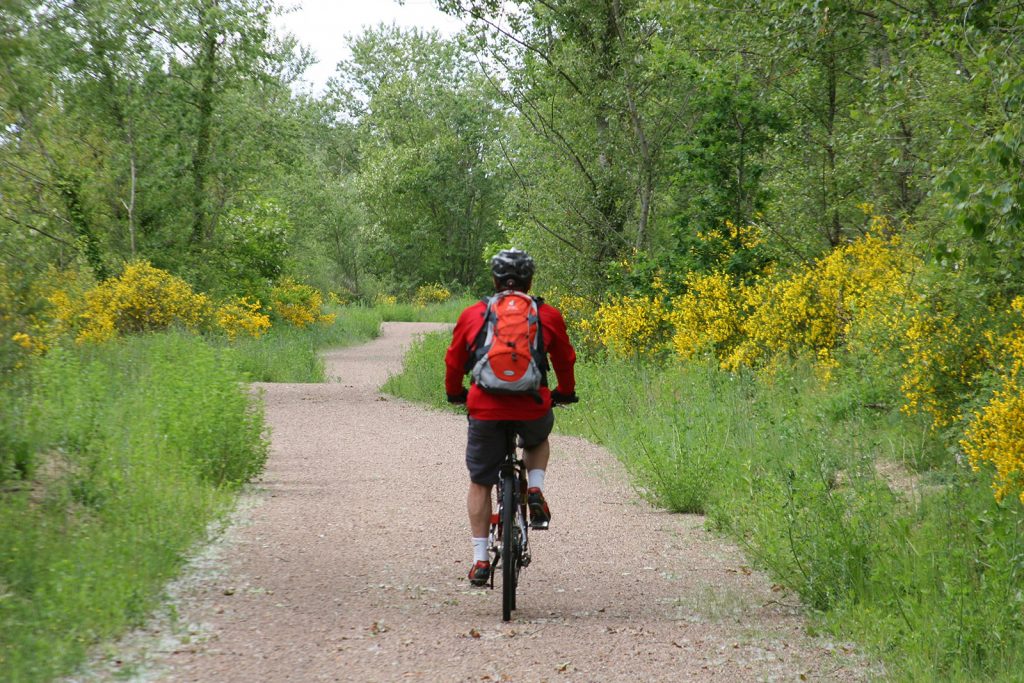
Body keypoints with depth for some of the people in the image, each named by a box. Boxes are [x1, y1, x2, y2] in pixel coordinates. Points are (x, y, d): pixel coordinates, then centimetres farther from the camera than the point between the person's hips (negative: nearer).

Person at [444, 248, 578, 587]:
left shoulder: (472, 315, 9)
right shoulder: (548, 316, 8)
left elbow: (454, 360, 19)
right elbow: (565, 359, 20)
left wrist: (454, 393, 37)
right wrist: (565, 392, 38)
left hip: (485, 409, 0)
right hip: (533, 407, 0)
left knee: (480, 483, 14)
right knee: (538, 441, 36)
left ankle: (480, 559, 10)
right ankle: (535, 490, 10)